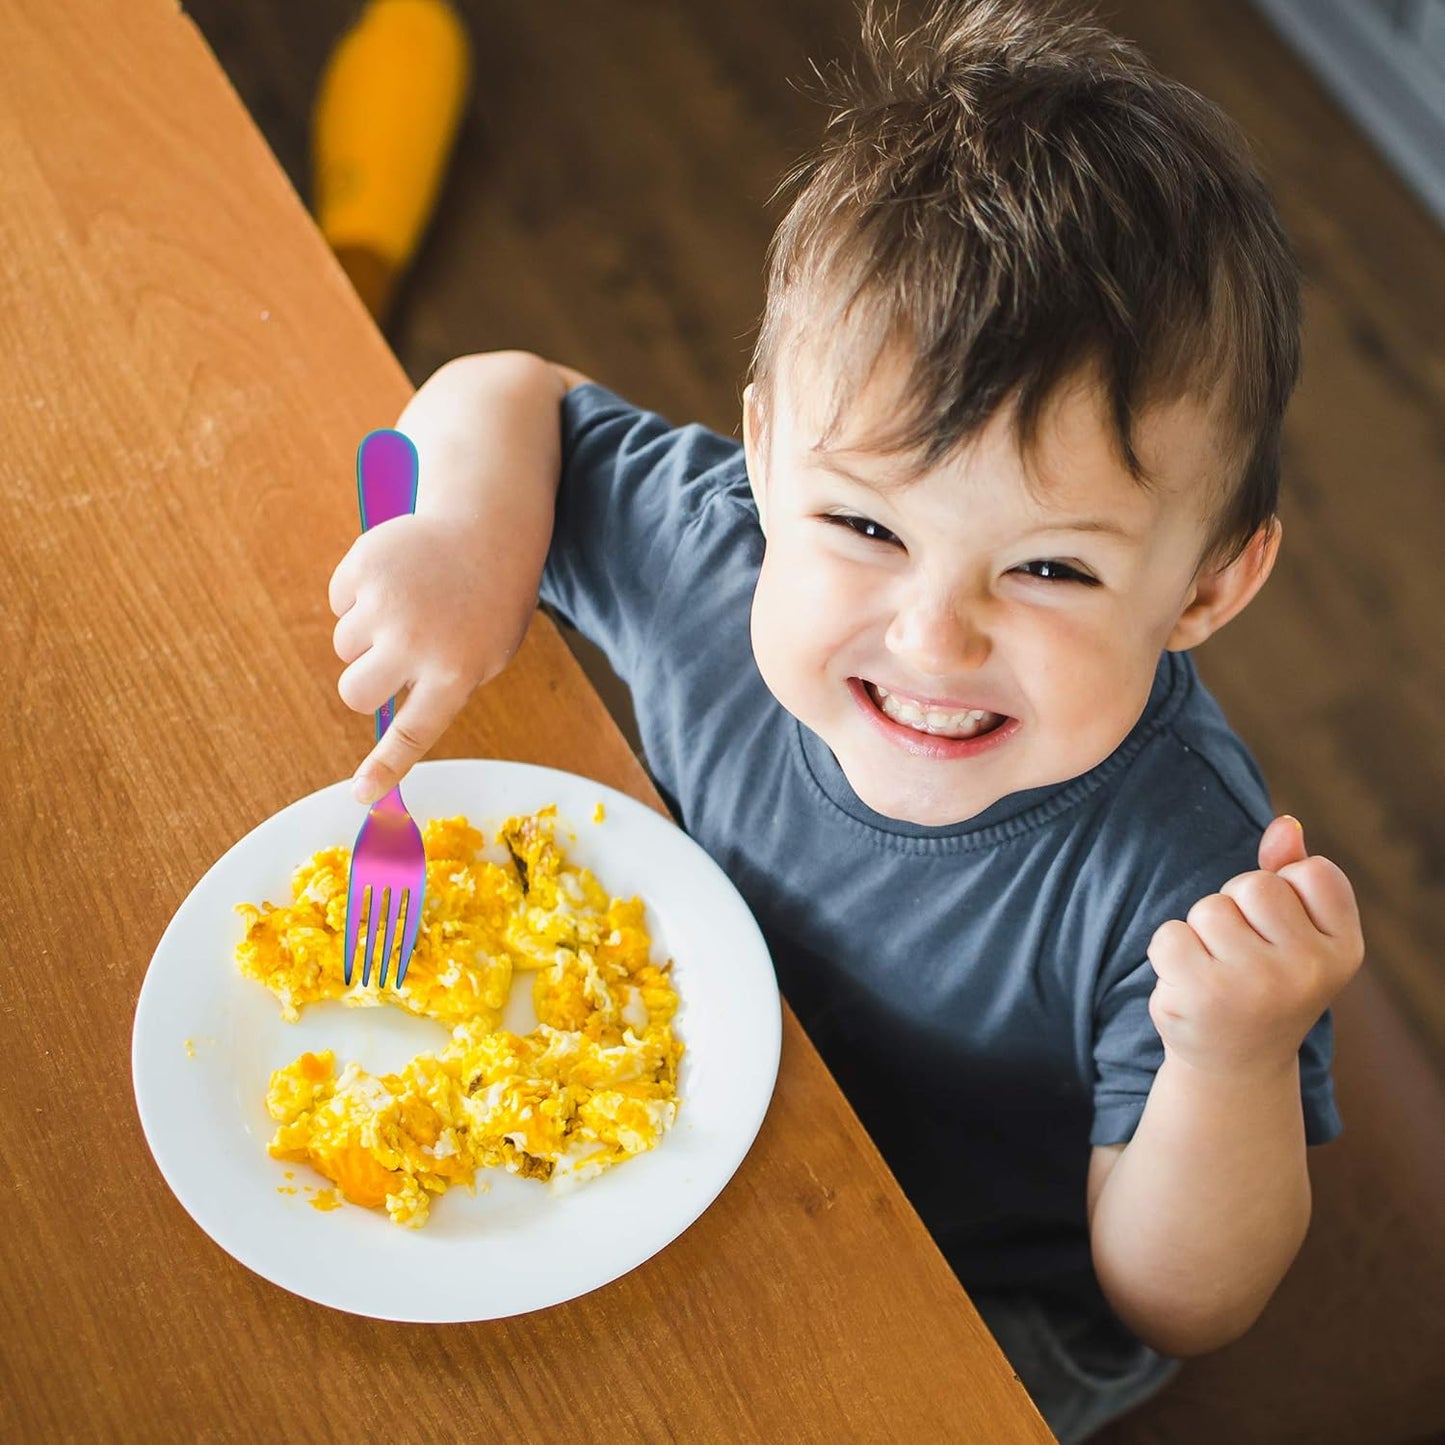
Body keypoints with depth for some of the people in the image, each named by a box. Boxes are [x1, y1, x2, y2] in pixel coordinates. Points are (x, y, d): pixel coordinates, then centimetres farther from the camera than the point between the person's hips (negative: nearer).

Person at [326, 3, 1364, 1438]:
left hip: (987, 1319, -3)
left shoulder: (1193, 887, -39)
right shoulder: (712, 551, -27)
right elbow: (501, 394, -8)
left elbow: (1176, 1304, -28)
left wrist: (1236, 1067, -48)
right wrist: (470, 528, -31)